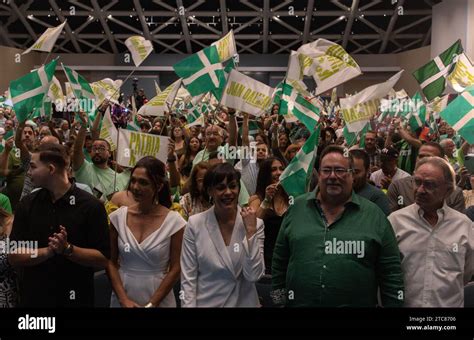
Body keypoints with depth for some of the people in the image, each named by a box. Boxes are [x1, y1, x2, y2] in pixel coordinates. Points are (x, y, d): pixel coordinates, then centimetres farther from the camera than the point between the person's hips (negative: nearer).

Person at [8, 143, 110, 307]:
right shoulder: (27, 204, 0)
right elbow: (13, 256, -4)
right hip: (33, 296, 3)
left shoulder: (91, 206, -12)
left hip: (75, 298, -3)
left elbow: (103, 259, -12)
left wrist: (67, 249, -24)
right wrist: (49, 251, -19)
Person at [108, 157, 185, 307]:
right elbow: (111, 261, 0)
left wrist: (151, 304, -11)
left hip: (159, 299, -2)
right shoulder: (118, 217, -5)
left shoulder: (174, 221, -12)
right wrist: (123, 299, -7)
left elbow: (175, 269, -9)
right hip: (122, 298, 2)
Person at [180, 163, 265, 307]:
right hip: (205, 303, 0)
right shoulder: (194, 224, -10)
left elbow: (253, 276, -15)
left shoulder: (255, 224, -9)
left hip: (243, 302, 1)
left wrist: (251, 231, -20)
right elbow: (188, 278, -8)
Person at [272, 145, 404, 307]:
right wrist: (279, 300, 7)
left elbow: (391, 273, -1)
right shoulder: (297, 208, 1)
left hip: (357, 303, -1)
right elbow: (279, 263, 7)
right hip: (298, 302, 1)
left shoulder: (374, 215, -3)